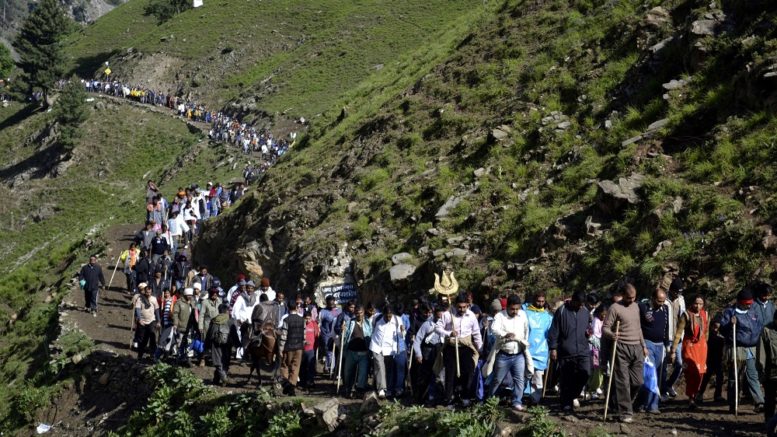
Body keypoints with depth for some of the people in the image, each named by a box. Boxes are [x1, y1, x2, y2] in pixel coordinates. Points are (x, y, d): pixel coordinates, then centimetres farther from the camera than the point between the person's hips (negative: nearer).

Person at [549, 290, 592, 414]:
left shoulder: (586, 312, 10)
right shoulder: (562, 311, -4)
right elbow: (554, 331, -3)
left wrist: (588, 332, 3)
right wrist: (553, 348, -8)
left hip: (583, 350, 3)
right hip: (565, 352, -3)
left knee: (586, 373, -16)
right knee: (566, 381, 2)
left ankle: (571, 396, 5)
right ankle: (567, 405, 16)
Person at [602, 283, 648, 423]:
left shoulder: (636, 307, 16)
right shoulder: (615, 308, -6)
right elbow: (605, 328, -10)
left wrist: (643, 345, 23)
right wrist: (611, 335, -31)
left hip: (636, 348, 6)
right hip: (622, 348, -6)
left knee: (637, 382, 4)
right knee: (623, 382, -5)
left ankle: (620, 402, 26)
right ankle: (626, 413, 0)